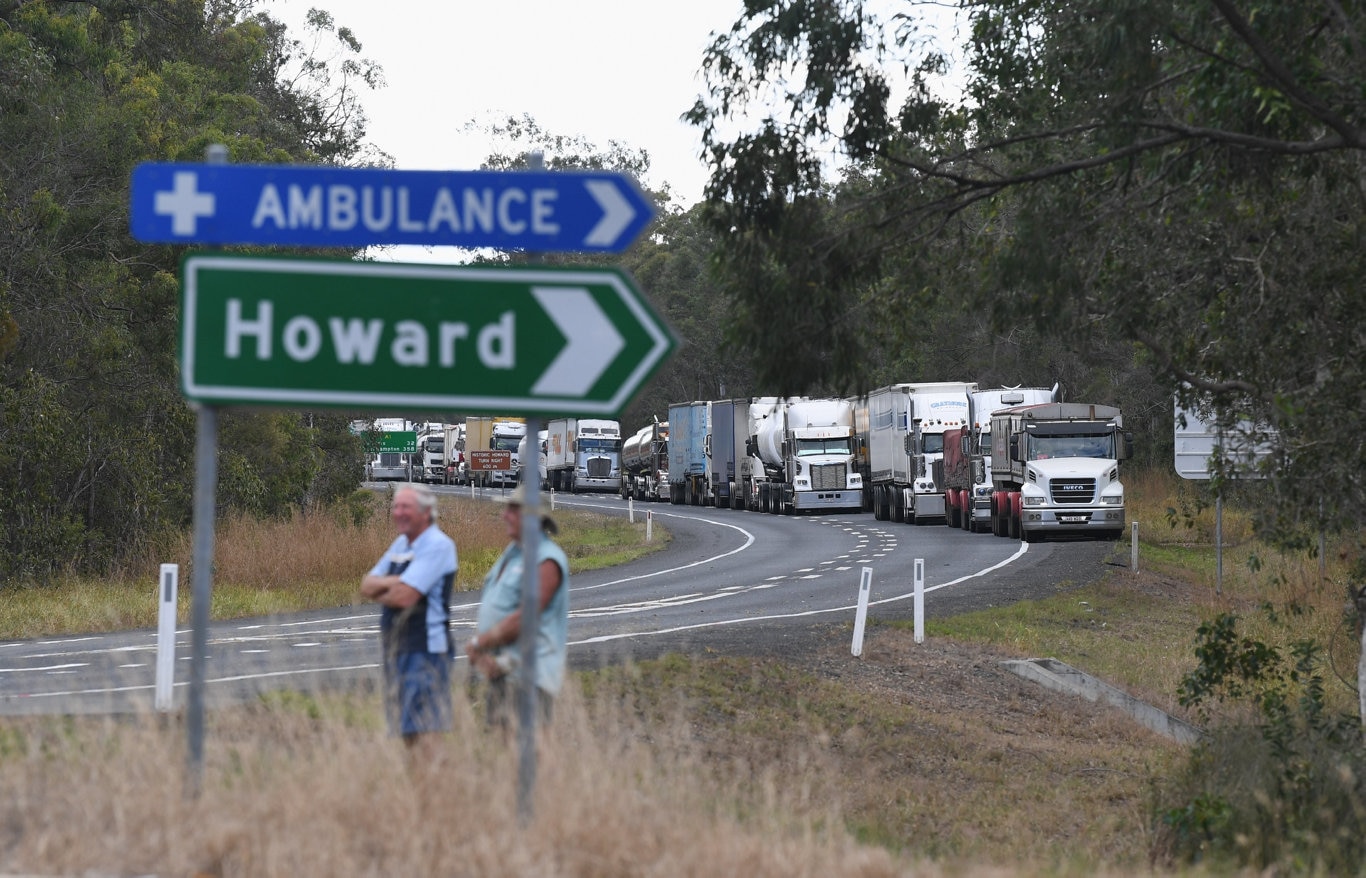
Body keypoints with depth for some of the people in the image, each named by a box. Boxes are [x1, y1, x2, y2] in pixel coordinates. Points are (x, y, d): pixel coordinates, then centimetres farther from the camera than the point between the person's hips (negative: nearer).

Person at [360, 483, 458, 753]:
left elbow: (404, 597, -20)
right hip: (395, 648, 9)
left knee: (424, 731, -15)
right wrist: (390, 583, -9)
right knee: (407, 732, 9)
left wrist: (378, 593, 1)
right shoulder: (401, 544, 17)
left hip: (425, 651, -9)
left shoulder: (438, 546, -11)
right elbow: (367, 585, 12)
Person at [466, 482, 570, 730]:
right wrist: (482, 655, -5)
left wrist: (478, 644, -11)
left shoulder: (546, 561, -13)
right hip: (501, 672, 9)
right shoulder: (511, 553, 16)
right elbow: (487, 609, 13)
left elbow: (523, 619, -20)